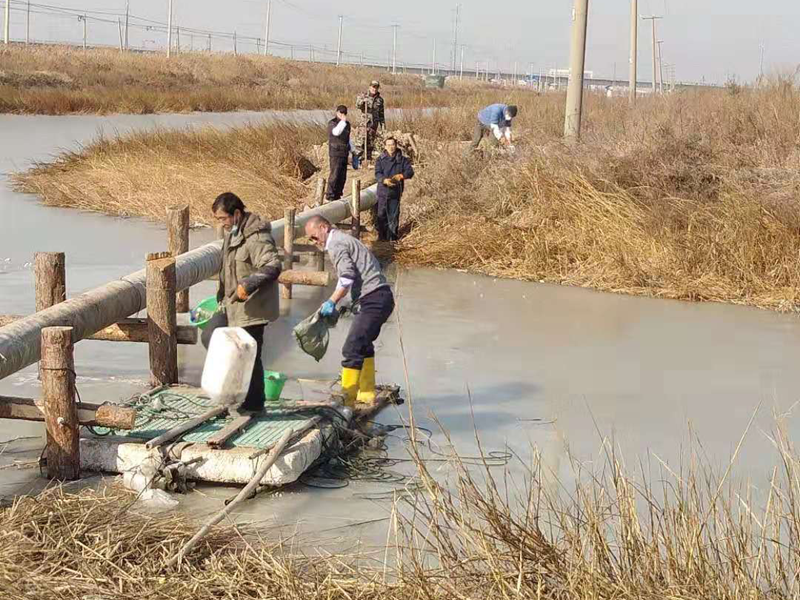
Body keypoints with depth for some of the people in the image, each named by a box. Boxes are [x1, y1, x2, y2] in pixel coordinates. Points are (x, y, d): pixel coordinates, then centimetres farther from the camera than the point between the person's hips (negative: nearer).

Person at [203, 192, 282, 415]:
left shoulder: (256, 237, -22)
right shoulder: (233, 233, 11)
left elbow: (273, 266, -33)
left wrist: (249, 284, -42)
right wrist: (222, 296, 28)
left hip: (252, 307, -10)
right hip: (232, 304, 10)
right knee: (210, 337, 16)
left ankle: (254, 403, 12)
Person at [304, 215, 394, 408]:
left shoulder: (336, 244, -8)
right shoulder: (344, 239, 23)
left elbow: (347, 278, -21)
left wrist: (332, 302, -15)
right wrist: (352, 303, 17)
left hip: (373, 300, -11)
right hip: (382, 297, 11)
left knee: (352, 349, -13)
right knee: (363, 345, 24)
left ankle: (347, 400, -14)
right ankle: (366, 394, 33)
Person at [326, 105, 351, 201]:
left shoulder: (347, 124, 14)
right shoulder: (332, 123, -8)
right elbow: (336, 132, -30)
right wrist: (342, 121, -33)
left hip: (344, 153, 7)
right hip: (335, 153, -7)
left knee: (343, 176, 7)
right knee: (335, 174, -12)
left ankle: (337, 195, 14)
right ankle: (330, 195, -8)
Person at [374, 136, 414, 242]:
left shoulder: (402, 159, 5)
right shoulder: (381, 159, 2)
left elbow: (410, 171, -2)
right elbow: (377, 173, -8)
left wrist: (401, 176, -22)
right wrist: (385, 180, -29)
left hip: (395, 191, 0)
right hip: (383, 191, 0)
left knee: (394, 215, 3)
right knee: (382, 214, 2)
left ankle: (392, 236, 12)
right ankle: (382, 236, 12)